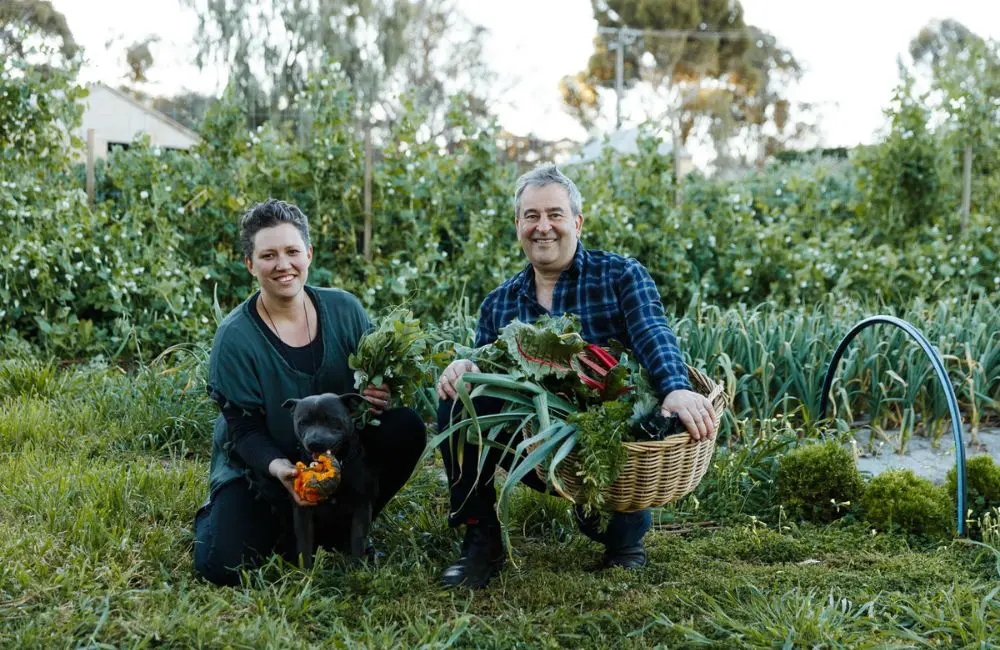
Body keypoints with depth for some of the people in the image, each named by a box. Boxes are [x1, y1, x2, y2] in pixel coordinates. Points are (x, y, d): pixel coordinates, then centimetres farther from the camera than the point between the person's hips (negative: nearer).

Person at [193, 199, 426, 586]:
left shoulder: (343, 309, -7)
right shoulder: (235, 337, -16)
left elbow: (378, 375, 3)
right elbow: (244, 430, -14)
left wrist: (379, 394, -22)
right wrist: (278, 467, -35)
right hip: (260, 469, -3)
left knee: (406, 428, -22)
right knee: (223, 566, -23)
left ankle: (334, 529, -1)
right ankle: (214, 516, 17)